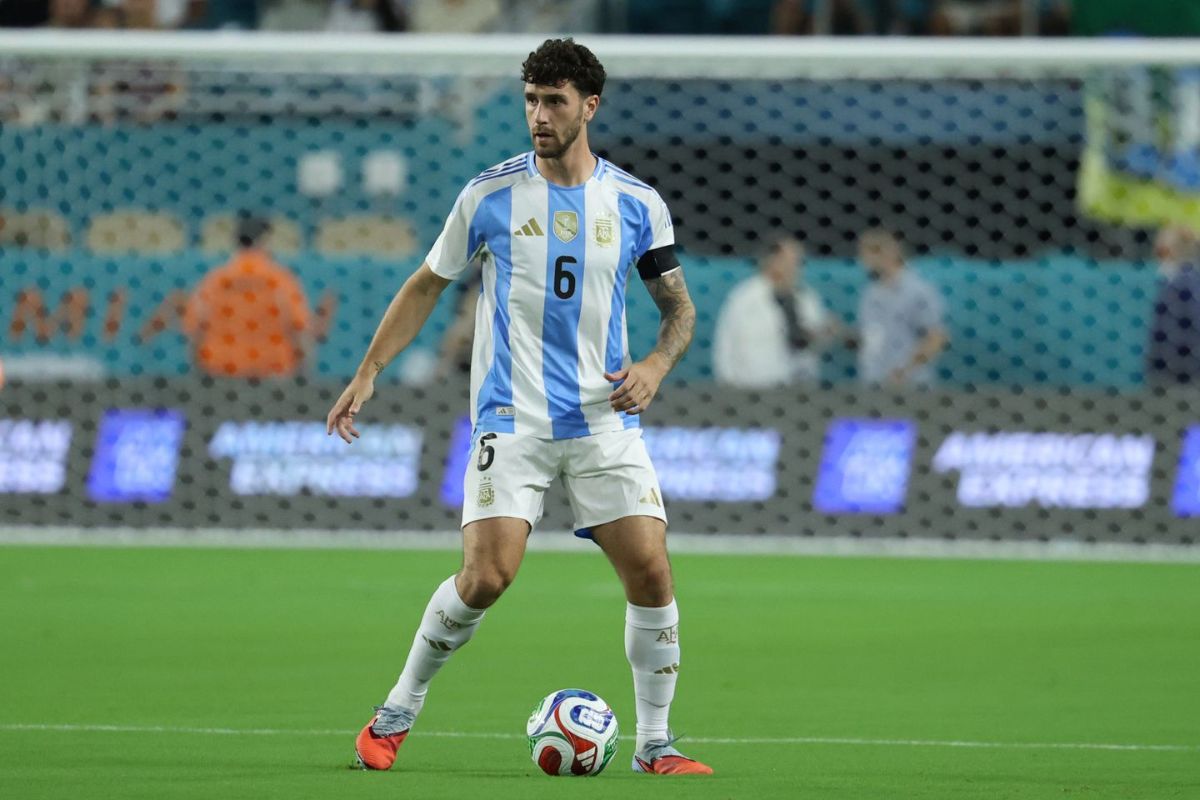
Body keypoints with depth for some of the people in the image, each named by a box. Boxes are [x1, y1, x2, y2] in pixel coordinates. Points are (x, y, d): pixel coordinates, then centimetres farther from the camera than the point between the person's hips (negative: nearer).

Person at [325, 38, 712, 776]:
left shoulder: (638, 205, 4)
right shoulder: (491, 195, 0)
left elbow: (680, 307, 13)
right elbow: (427, 287, 10)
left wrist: (657, 366, -7)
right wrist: (367, 373, 3)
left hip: (604, 422, 2)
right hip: (512, 419, -2)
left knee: (651, 572, -9)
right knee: (487, 575, -16)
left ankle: (655, 744, 5)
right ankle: (396, 715, 4)